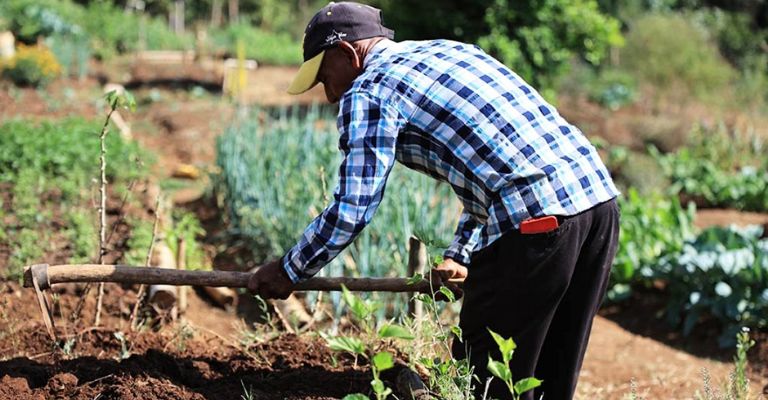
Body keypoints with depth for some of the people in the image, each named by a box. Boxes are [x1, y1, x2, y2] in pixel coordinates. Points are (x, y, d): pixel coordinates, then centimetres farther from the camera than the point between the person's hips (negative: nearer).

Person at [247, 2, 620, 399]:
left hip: (537, 220, -9)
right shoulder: (447, 50, 27)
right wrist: (461, 256, 31)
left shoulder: (368, 91, 1)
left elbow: (351, 210, -3)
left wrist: (288, 271, 12)